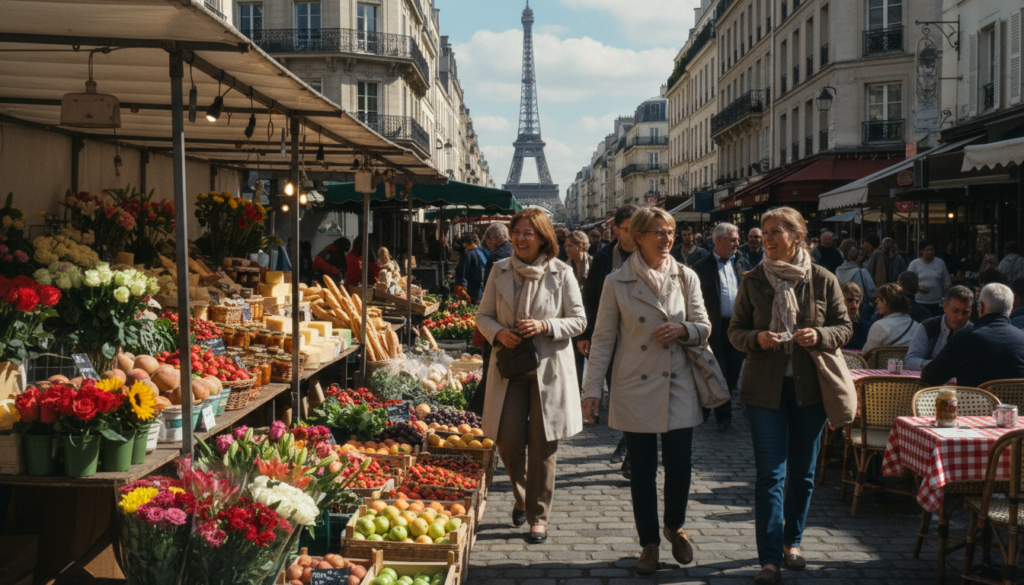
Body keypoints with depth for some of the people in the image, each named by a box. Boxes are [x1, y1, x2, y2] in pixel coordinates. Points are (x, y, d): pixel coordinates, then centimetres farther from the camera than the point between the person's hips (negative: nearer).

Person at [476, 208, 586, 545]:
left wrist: (545, 326, -17)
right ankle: (521, 498, 29)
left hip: (549, 367, -2)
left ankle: (538, 516, 15)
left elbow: (579, 320, 0)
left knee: (542, 447, 1)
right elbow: (483, 316, 10)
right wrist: (499, 333, -11)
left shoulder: (561, 274, -3)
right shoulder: (500, 271, 5)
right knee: (507, 440, 0)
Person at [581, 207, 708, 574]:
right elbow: (602, 339, 0)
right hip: (636, 389, -1)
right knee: (642, 471, 6)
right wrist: (592, 389, -4)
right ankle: (649, 542, 22)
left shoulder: (685, 278, 3)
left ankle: (675, 527, 31)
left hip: (679, 386, 2)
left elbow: (704, 329, 8)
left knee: (679, 465, 3)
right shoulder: (617, 283, -2)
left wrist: (682, 329, -15)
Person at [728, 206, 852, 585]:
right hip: (765, 387, -1)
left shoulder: (823, 280, -1)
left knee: (802, 471, 12)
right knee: (770, 474, -3)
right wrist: (756, 338, -16)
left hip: (809, 386, 1)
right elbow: (735, 330, 5)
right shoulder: (753, 280, 1)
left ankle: (792, 541, 31)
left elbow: (844, 328, 5)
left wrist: (820, 336, -15)